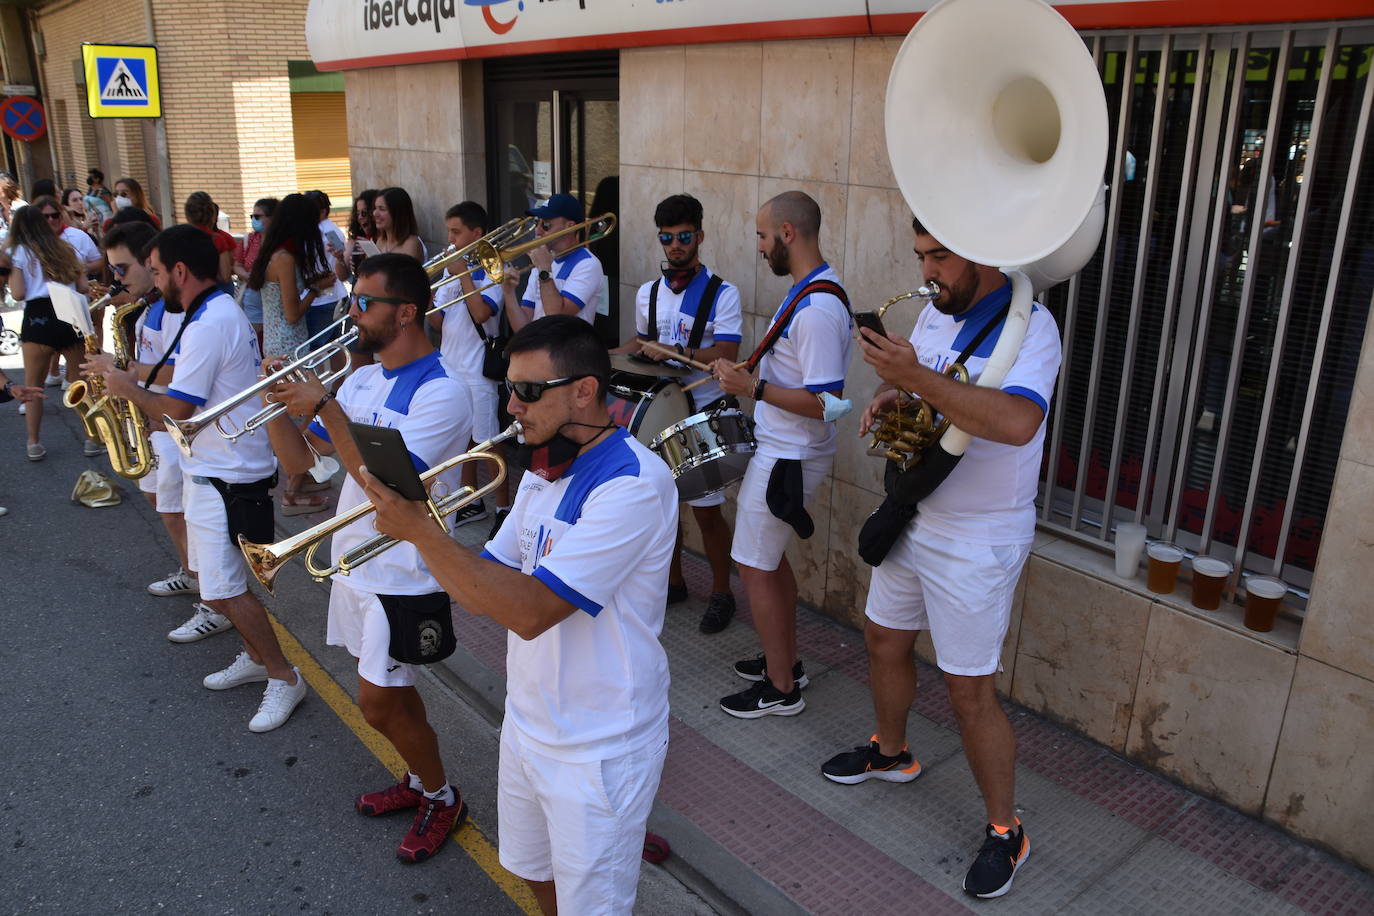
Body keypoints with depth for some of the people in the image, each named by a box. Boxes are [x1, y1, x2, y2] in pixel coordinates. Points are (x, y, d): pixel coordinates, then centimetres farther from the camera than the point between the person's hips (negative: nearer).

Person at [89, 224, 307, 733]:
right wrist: (135, 377, 5)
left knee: (223, 589, -6)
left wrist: (128, 388, -7)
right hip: (213, 467, 11)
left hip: (225, 477, -11)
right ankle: (256, 656, 31)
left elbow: (177, 410, -21)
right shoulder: (222, 310, 11)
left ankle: (284, 677, 5)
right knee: (212, 576, 19)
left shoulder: (208, 324, -22)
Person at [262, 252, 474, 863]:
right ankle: (420, 781, 41)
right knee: (387, 690, 20)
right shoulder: (362, 381, 4)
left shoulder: (441, 393, -21)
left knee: (378, 703, 0)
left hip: (404, 575, -8)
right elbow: (299, 459, 7)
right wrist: (276, 401, -8)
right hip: (354, 561, 8)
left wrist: (323, 407, -28)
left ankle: (442, 799, 22)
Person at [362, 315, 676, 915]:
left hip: (598, 748, -8)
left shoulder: (633, 482, -26)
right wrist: (415, 523, -13)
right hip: (527, 725, 8)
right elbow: (485, 586, 3)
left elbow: (529, 610, -31)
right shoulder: (543, 469, 3)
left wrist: (419, 529, -27)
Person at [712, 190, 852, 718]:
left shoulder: (817, 309, -25)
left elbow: (826, 404, -29)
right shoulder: (807, 292, 8)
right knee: (769, 558, 20)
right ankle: (784, 661, 36)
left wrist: (753, 388, -26)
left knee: (755, 567, 1)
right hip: (780, 450, 10)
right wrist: (745, 376, 11)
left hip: (788, 460, -10)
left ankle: (781, 689, 15)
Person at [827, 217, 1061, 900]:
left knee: (969, 690, 0)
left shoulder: (1029, 326, -20)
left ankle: (1005, 831, 21)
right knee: (884, 639, 22)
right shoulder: (935, 313, 5)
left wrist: (915, 376, -37)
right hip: (913, 518, 8)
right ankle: (890, 751, 48)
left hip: (977, 539, -8)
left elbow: (1017, 421, -38)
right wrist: (888, 395, -4)